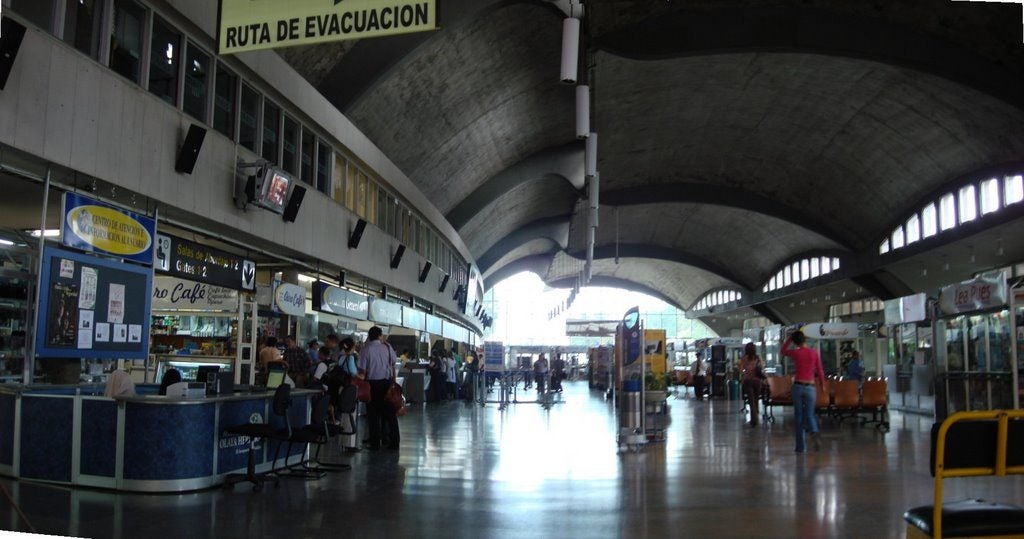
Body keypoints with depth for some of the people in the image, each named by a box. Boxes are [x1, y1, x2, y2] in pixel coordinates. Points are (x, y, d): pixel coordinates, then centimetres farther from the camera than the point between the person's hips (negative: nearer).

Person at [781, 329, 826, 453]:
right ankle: (814, 433, -22)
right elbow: (820, 371, 3)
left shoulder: (795, 353, -5)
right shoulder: (814, 352, -2)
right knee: (809, 414, 10)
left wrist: (790, 338, 10)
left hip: (798, 386, -1)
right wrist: (822, 385, 15)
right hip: (810, 387, 1)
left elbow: (783, 350, 16)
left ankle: (800, 446, 8)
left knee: (798, 416, 7)